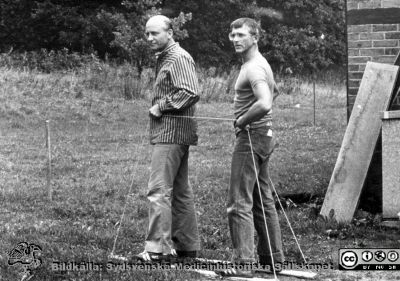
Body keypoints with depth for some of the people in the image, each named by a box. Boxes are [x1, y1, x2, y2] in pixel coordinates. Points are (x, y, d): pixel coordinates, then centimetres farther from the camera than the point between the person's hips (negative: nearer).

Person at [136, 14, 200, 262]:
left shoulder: (179, 58, -12)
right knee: (180, 191, 14)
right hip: (170, 132, 11)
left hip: (172, 132, -11)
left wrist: (160, 107, -16)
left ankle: (157, 248, -11)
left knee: (159, 190, -12)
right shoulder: (164, 58, 19)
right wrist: (157, 106, 10)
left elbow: (190, 93, -23)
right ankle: (187, 246, 20)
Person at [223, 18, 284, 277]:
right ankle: (273, 258, 24)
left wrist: (241, 121, -17)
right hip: (263, 135, 11)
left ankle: (243, 263, -10)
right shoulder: (259, 64, 17)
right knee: (263, 200, 16)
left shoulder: (254, 68, -16)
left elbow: (264, 105, -31)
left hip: (251, 136, -11)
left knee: (240, 203, -9)